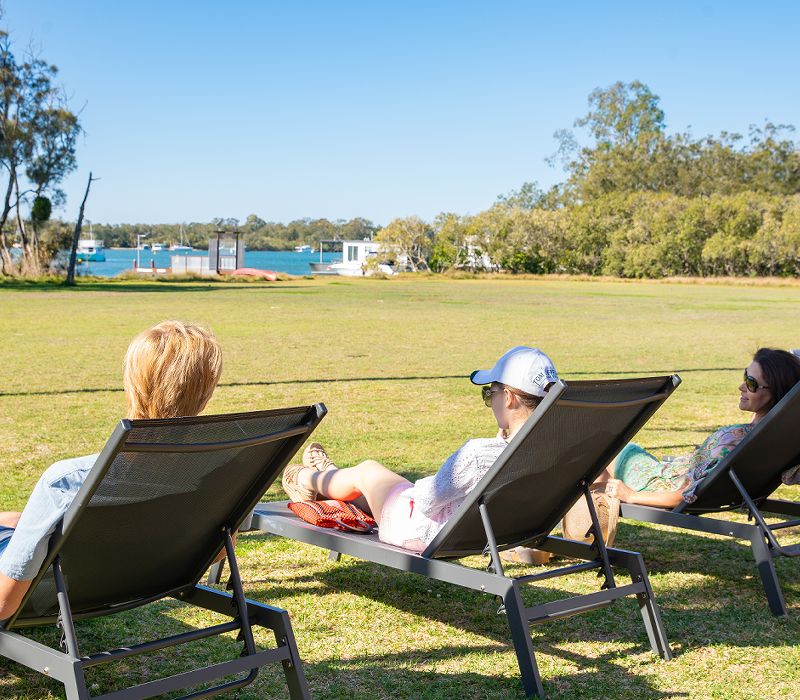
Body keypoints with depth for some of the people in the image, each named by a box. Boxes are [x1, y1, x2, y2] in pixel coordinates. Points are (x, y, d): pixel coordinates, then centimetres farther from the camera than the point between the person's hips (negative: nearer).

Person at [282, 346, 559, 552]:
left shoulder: (479, 452, -39)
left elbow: (426, 499, -25)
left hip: (423, 534, -7)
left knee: (366, 470, 23)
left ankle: (309, 480, 56)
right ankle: (329, 478, 65)